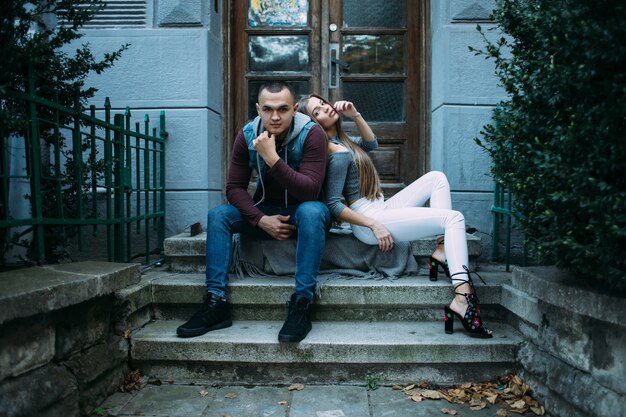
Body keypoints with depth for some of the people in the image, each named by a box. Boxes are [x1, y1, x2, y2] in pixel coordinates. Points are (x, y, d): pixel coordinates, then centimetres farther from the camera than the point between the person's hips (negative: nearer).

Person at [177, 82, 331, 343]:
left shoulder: (312, 134, -18)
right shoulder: (247, 136, -6)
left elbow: (311, 191, -29)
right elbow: (234, 187, -7)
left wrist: (272, 157, -36)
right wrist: (261, 220, -22)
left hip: (304, 210, -4)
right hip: (265, 211, 4)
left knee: (311, 211, -38)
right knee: (218, 215, -17)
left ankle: (300, 305, -36)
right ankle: (216, 304, -19)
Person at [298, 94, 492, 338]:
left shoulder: (340, 140, 12)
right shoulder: (338, 153, -17)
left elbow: (371, 143, 16)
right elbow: (333, 205, -21)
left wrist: (355, 115, 2)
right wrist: (374, 225, -21)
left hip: (379, 212, 10)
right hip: (370, 219, -10)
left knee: (436, 178, 13)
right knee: (454, 218, -14)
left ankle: (442, 251, -3)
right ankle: (463, 300, -25)